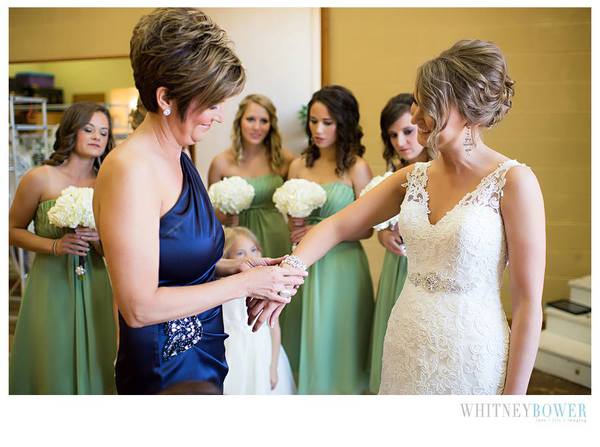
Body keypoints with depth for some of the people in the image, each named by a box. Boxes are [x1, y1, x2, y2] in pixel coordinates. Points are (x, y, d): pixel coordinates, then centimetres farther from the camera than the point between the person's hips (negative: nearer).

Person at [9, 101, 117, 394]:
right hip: (51, 286, -3)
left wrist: (99, 241, -12)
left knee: (92, 368, 10)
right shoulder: (40, 178, -6)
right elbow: (13, 230, 1)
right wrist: (55, 246, -14)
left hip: (95, 291, 3)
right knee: (53, 371, 6)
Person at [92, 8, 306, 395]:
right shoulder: (130, 170, -22)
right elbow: (140, 306, -24)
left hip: (205, 356, 8)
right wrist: (245, 283, -19)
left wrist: (231, 265, -2)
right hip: (166, 371, -8)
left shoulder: (179, 160, 6)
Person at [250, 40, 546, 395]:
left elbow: (529, 304, -12)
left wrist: (513, 396, -12)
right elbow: (338, 226, 0)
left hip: (469, 360, -5)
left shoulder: (513, 181, -13)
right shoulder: (414, 178, 4)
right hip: (404, 351, 5)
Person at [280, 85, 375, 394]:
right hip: (305, 266, 4)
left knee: (335, 341, 5)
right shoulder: (299, 166, 6)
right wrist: (296, 227, -8)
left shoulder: (357, 168, -7)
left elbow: (366, 228, -7)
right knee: (304, 341, 12)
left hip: (342, 267, -4)